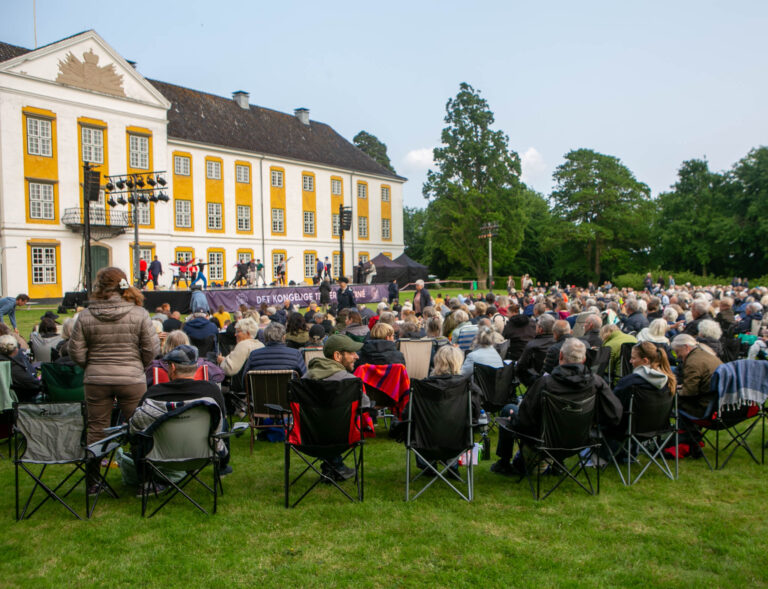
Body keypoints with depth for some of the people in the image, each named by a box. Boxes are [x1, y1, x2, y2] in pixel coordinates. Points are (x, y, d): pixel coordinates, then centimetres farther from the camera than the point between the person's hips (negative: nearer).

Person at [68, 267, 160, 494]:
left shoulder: (85, 316, -3)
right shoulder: (139, 314, -6)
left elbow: (76, 353, -1)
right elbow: (152, 349, -5)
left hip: (96, 381, 1)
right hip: (132, 380, -1)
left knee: (96, 430, 13)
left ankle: (91, 481, 22)